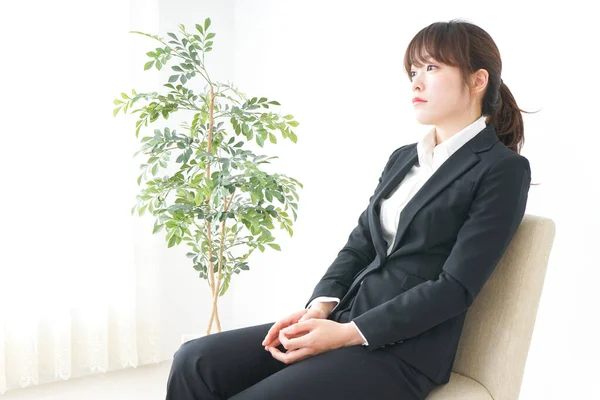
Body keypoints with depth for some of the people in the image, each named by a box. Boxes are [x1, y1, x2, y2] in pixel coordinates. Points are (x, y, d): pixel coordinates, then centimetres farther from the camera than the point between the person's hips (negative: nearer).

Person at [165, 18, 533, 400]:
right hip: (346, 323, 7)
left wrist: (347, 333, -17)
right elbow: (358, 246, 15)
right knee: (195, 361, -11)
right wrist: (321, 306, -6)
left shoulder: (502, 170, -5)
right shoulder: (403, 158, 18)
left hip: (403, 351, -7)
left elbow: (455, 286, -13)